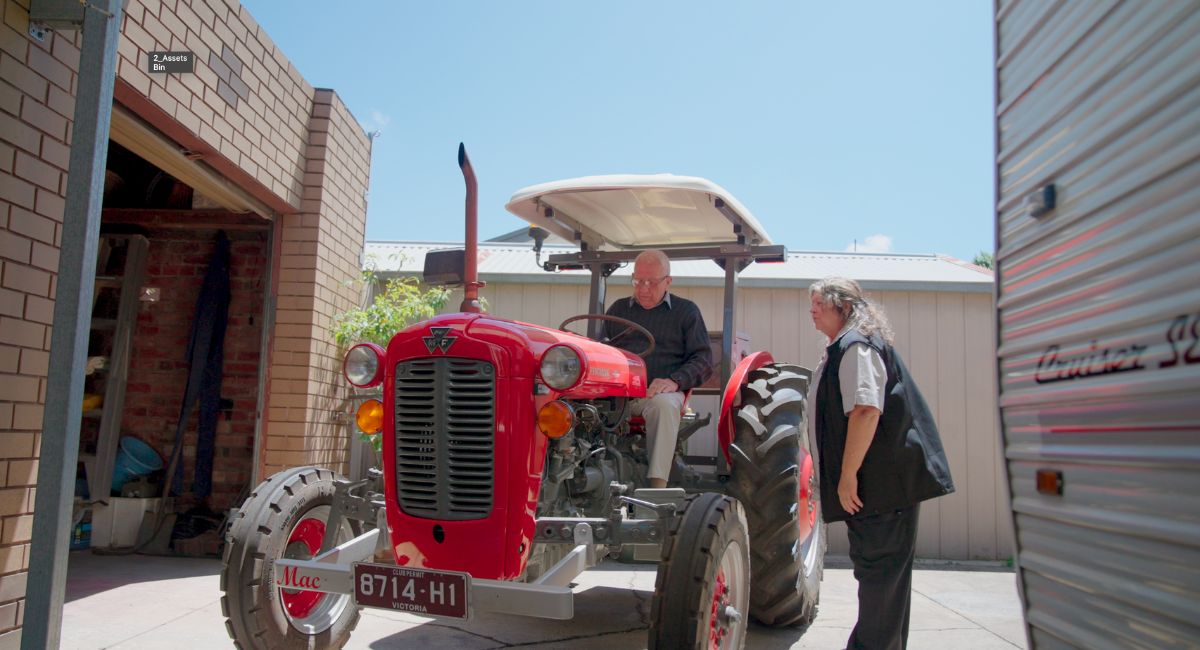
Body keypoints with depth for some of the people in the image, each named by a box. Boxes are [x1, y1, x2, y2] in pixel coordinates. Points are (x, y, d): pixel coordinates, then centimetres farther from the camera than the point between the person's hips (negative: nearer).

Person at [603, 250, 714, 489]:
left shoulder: (686, 311, 16)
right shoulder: (618, 309, 25)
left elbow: (703, 359, 8)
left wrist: (675, 381, -13)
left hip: (659, 391, -2)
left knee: (664, 404, -39)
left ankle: (657, 485, -41)